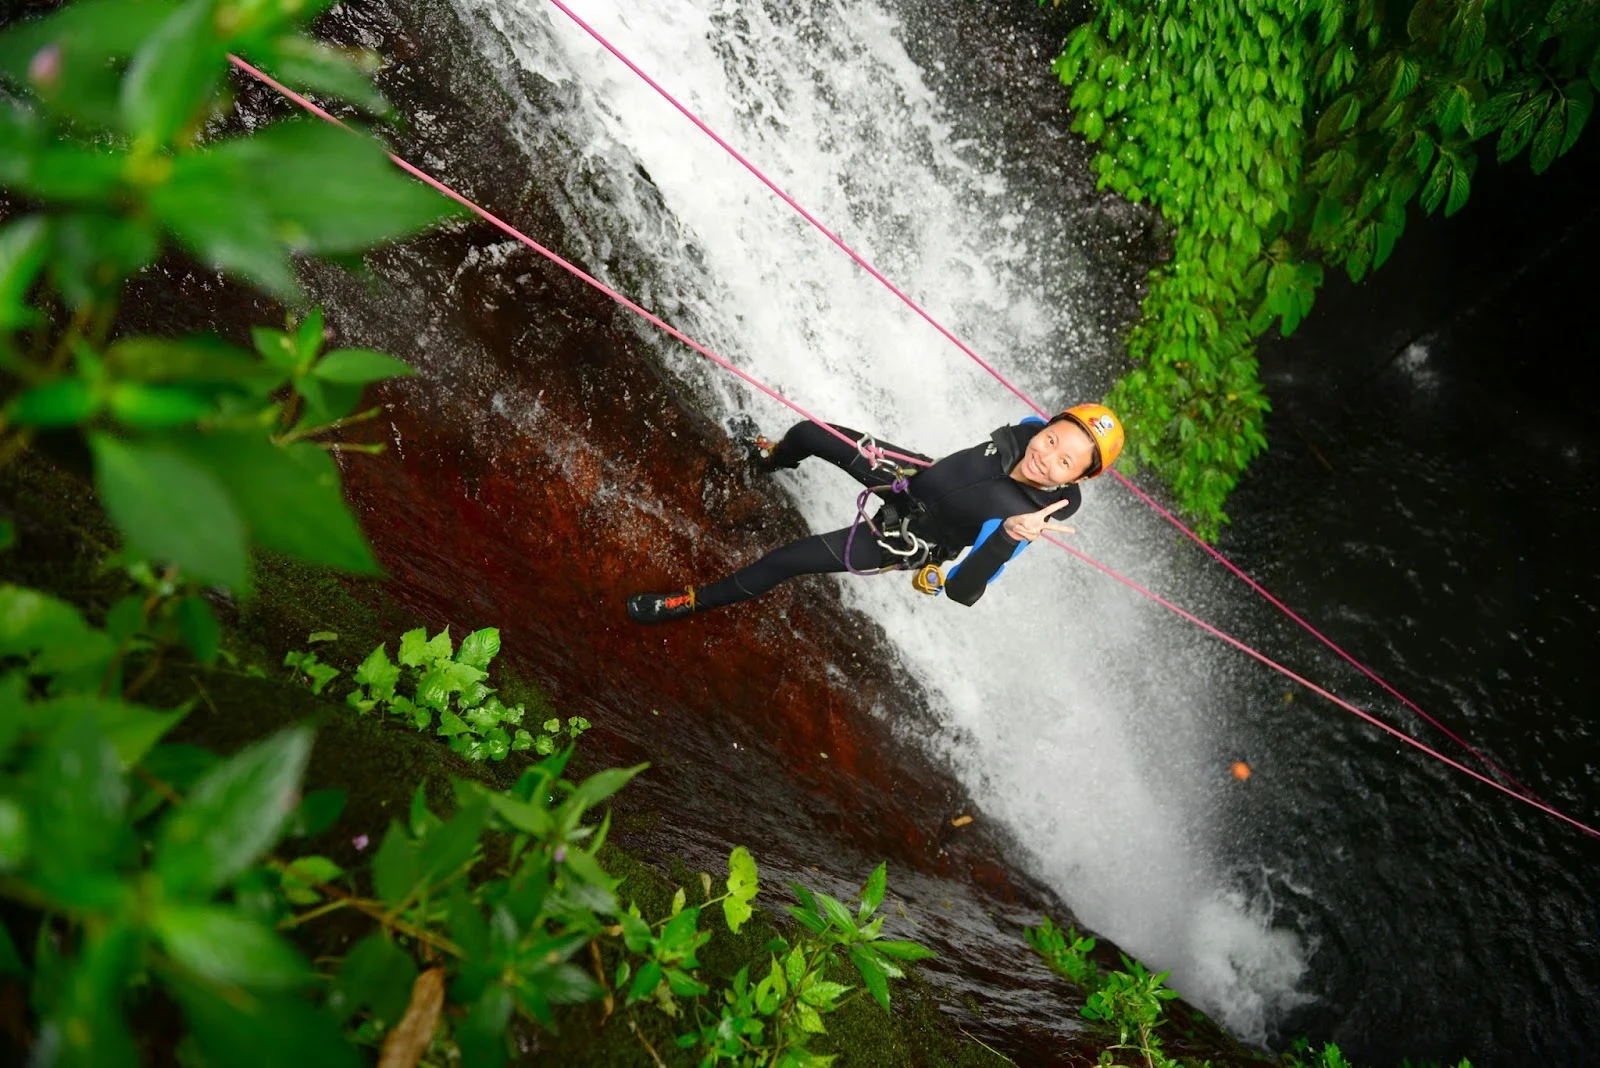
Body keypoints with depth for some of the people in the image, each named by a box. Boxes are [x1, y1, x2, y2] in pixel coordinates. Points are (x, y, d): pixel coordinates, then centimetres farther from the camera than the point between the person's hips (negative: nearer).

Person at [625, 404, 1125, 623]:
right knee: (808, 433, 16)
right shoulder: (1026, 432, -23)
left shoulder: (1020, 516, -39)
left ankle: (692, 602, 18)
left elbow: (963, 591, -44)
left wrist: (1009, 536, -57)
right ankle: (774, 459, 57)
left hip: (902, 539, -6)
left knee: (785, 560, -9)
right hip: (919, 478, 6)